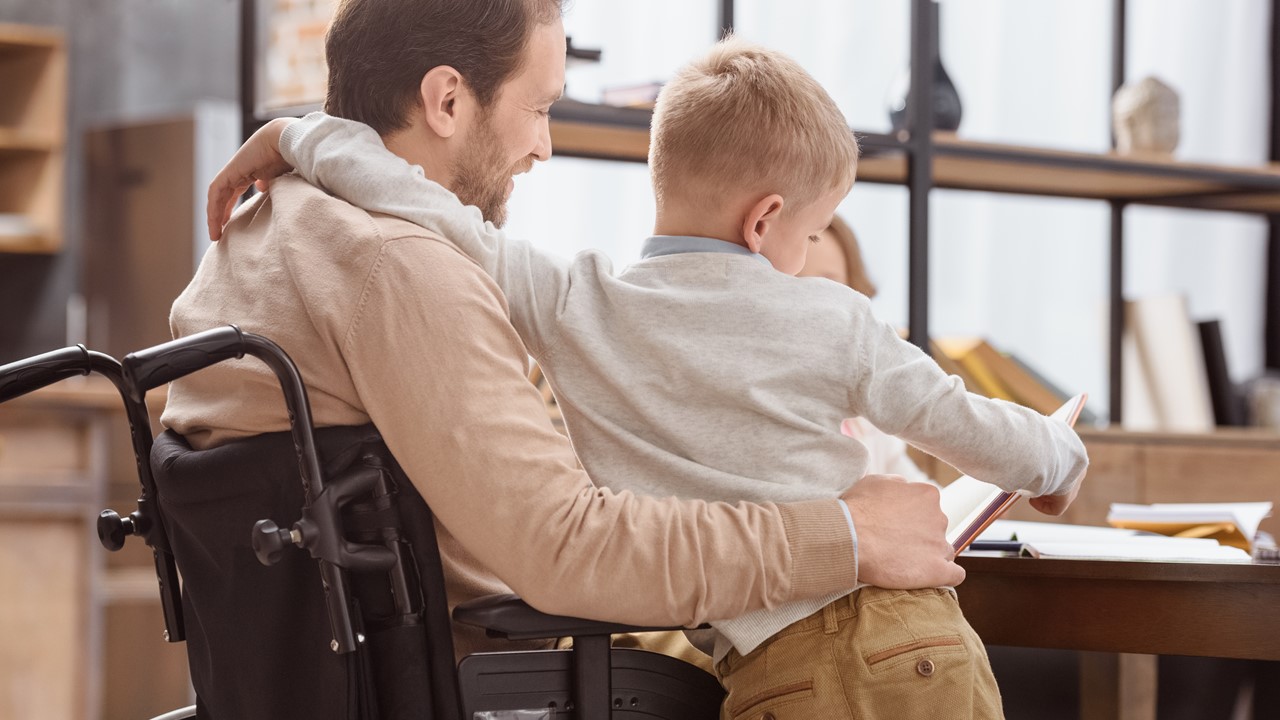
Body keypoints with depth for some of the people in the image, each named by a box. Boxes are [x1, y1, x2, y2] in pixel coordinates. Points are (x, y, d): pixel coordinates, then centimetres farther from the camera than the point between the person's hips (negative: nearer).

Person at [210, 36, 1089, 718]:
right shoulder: (830, 318, 3)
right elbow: (951, 418, 13)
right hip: (924, 647, 1)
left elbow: (406, 197, -3)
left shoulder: (572, 307, 0)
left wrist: (300, 135, 12)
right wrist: (1057, 456, 32)